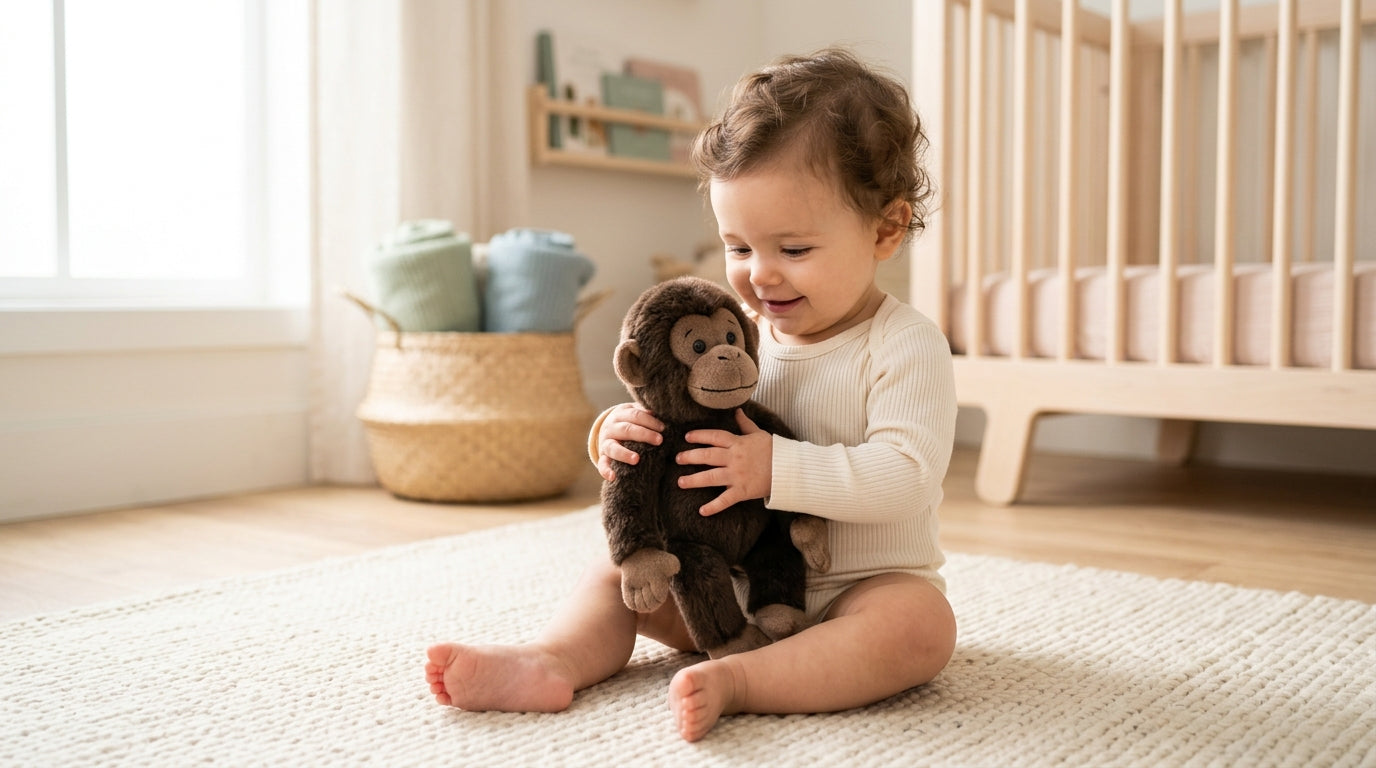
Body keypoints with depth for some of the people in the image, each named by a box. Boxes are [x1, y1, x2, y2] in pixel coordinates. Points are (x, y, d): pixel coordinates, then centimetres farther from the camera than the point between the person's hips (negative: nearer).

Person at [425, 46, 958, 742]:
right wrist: (621, 431, -16)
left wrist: (777, 467, -33)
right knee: (614, 574, -2)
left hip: (862, 584, -5)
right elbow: (671, 414, 7)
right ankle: (553, 662, -28)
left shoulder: (906, 347, -15)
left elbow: (905, 477, -26)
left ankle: (732, 681, -41)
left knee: (922, 626, -35)